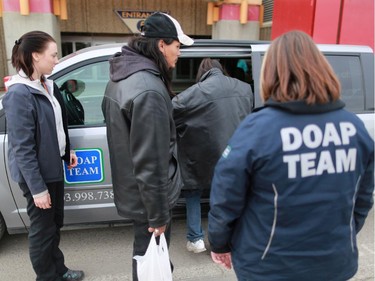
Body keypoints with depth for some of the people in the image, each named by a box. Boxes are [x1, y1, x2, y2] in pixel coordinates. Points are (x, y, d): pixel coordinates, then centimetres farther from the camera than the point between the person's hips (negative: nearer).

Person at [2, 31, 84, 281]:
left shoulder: (48, 85, 5)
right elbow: (22, 148, -22)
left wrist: (68, 151, 16)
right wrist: (37, 188, -21)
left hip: (53, 167, 8)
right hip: (37, 174, -8)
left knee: (55, 222, 21)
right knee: (42, 227, 9)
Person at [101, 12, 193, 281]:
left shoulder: (122, 77, 5)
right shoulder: (149, 89, -27)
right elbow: (151, 163, -27)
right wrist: (158, 214, -17)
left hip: (131, 188, 9)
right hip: (148, 196, -9)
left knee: (145, 253, 27)